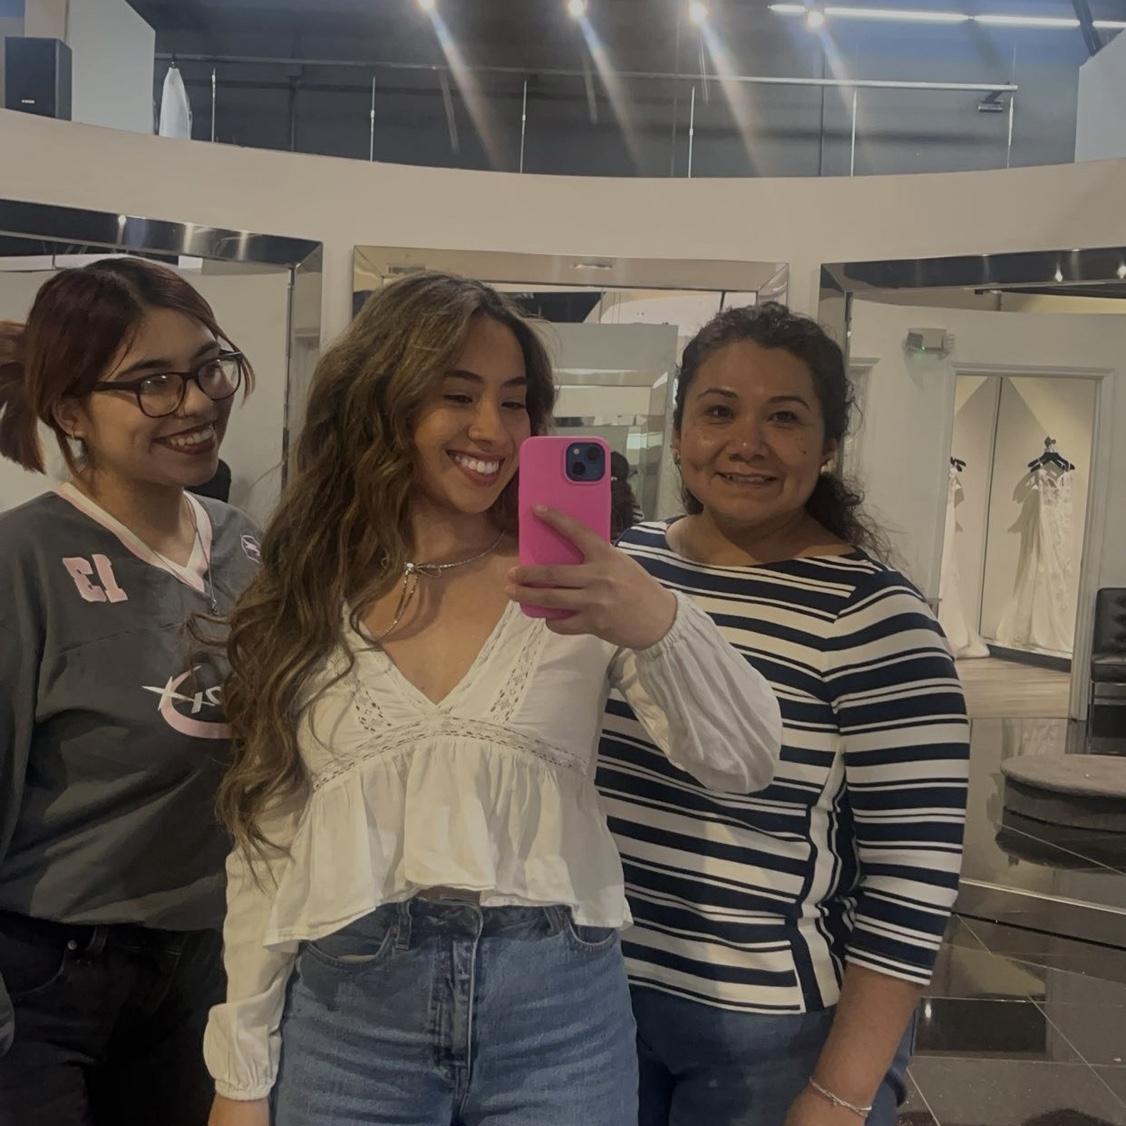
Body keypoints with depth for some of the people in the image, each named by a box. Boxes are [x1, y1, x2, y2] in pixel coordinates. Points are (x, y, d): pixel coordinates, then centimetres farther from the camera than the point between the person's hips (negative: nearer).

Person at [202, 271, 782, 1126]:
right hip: (348, 1012, 1)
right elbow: (267, 849, 6)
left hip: (559, 1013, 0)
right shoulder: (305, 603, 3)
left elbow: (745, 761, -11)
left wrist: (658, 623, -29)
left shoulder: (585, 585, -3)